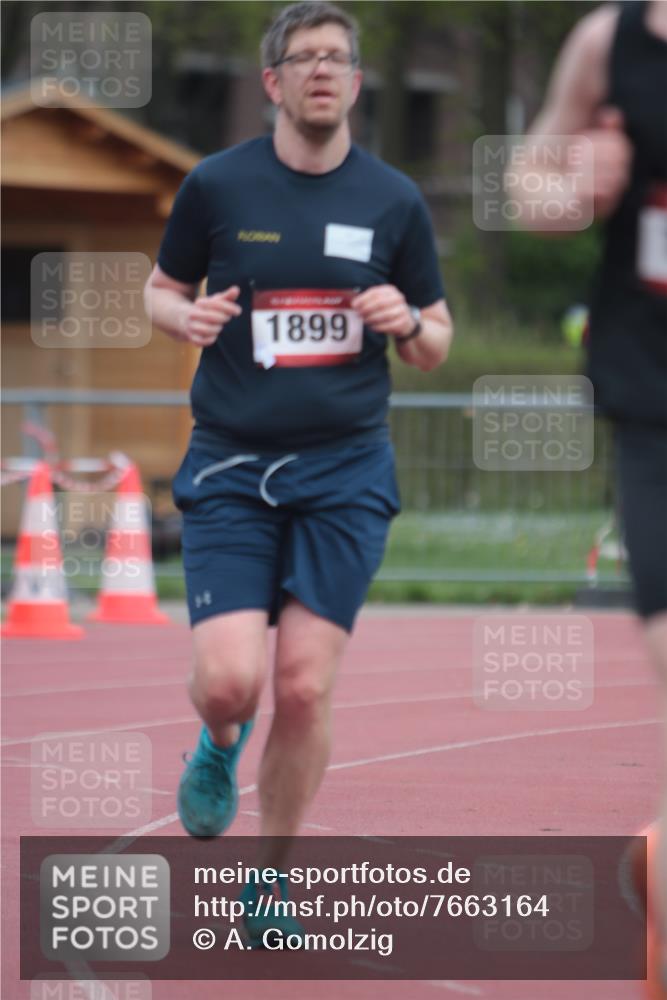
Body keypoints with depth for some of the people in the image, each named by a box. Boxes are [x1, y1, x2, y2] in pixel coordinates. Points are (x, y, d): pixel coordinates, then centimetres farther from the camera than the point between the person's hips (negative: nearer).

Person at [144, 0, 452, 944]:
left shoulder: (394, 200, 3)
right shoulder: (217, 184, -1)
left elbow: (437, 342, 12)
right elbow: (161, 289, 12)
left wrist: (409, 323, -11)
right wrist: (187, 316, -11)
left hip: (345, 472, 1)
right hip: (230, 466, -1)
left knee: (306, 688, -5)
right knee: (229, 681, -14)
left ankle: (270, 878, 15)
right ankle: (220, 747, 25)